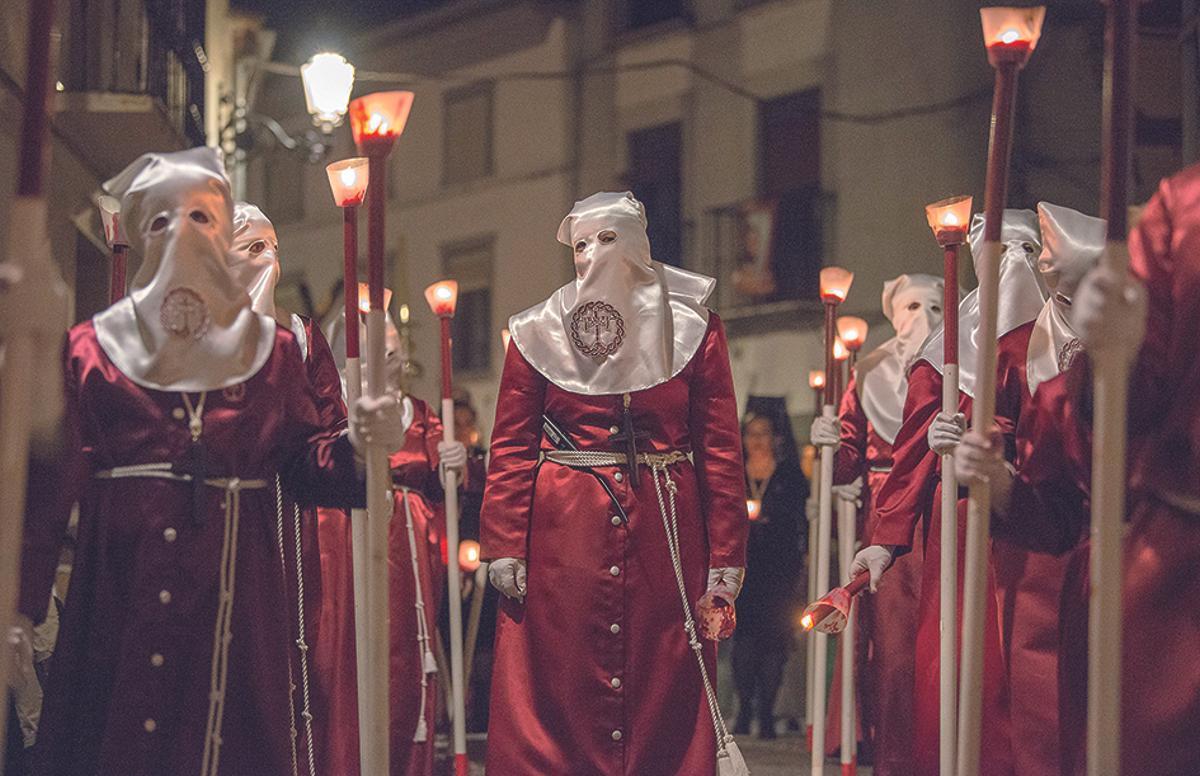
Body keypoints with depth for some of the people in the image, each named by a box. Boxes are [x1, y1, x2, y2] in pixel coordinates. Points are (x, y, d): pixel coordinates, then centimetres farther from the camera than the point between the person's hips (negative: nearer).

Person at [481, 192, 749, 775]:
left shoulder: (692, 328, 7)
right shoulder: (538, 332, 8)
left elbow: (721, 446, 2)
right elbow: (510, 448, 5)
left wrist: (726, 555, -5)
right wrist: (504, 545, -5)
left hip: (666, 529, 0)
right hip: (563, 535, 0)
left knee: (664, 688, 1)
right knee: (558, 692, -1)